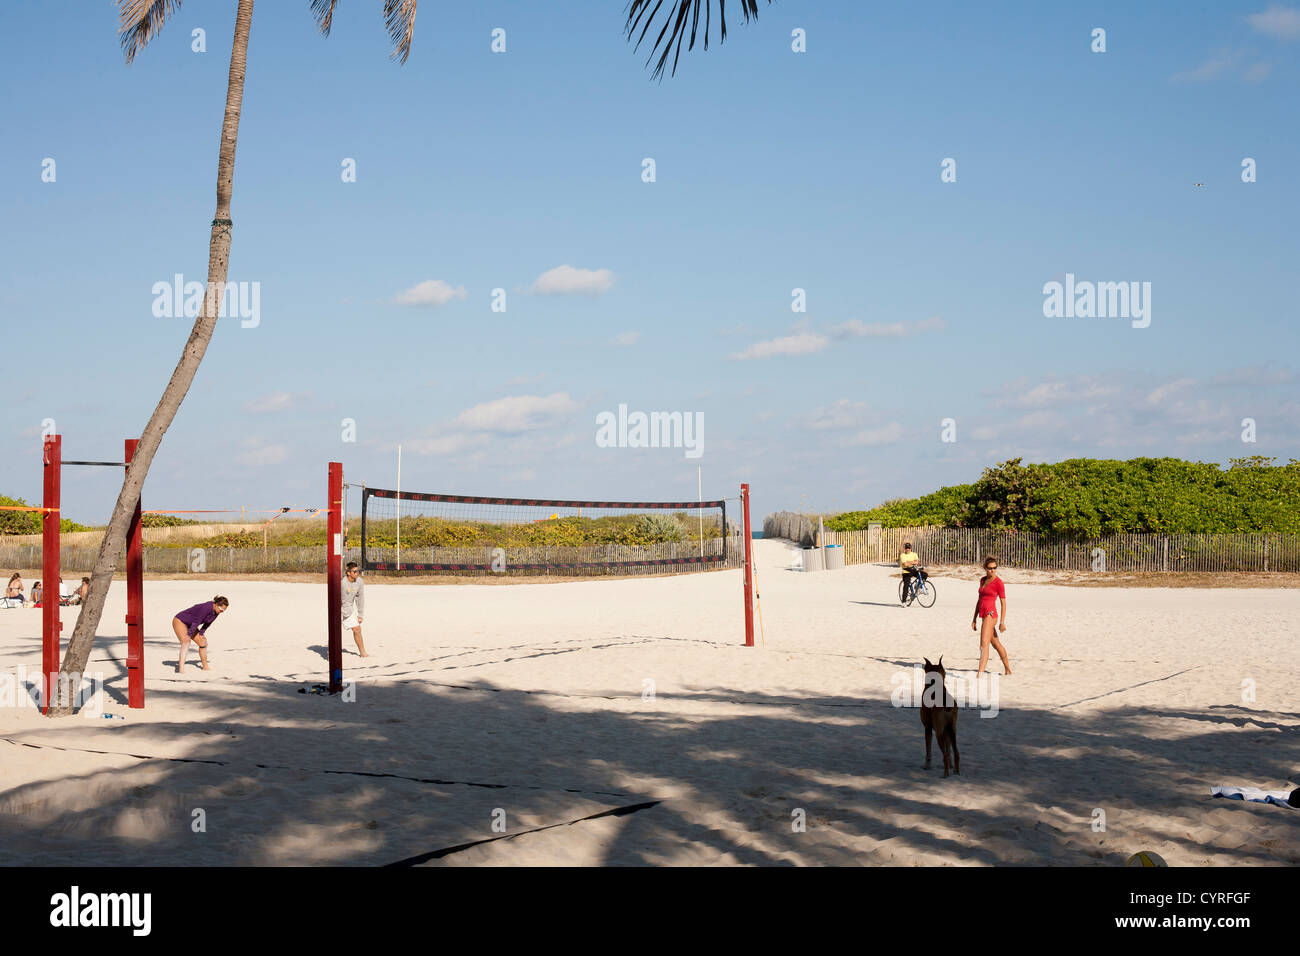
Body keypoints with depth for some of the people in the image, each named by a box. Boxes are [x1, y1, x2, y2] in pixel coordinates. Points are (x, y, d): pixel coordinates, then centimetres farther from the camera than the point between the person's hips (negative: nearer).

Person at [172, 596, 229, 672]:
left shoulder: (216, 611, -5)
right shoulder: (206, 607, -32)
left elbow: (208, 623, 6)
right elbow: (196, 622, -30)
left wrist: (201, 633, -3)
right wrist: (188, 635, -28)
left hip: (189, 625, 9)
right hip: (179, 621, -9)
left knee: (203, 642, 8)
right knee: (186, 642, -30)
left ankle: (205, 667, 23)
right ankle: (181, 667, -42)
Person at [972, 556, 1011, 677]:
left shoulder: (998, 582, -6)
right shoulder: (983, 580, 14)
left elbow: (1003, 603, -7)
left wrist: (1002, 622, -12)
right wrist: (974, 618, 19)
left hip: (990, 614, -8)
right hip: (983, 616, 8)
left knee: (984, 644, -19)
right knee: (996, 644, 21)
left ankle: (979, 674, -29)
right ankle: (1008, 669, 37)